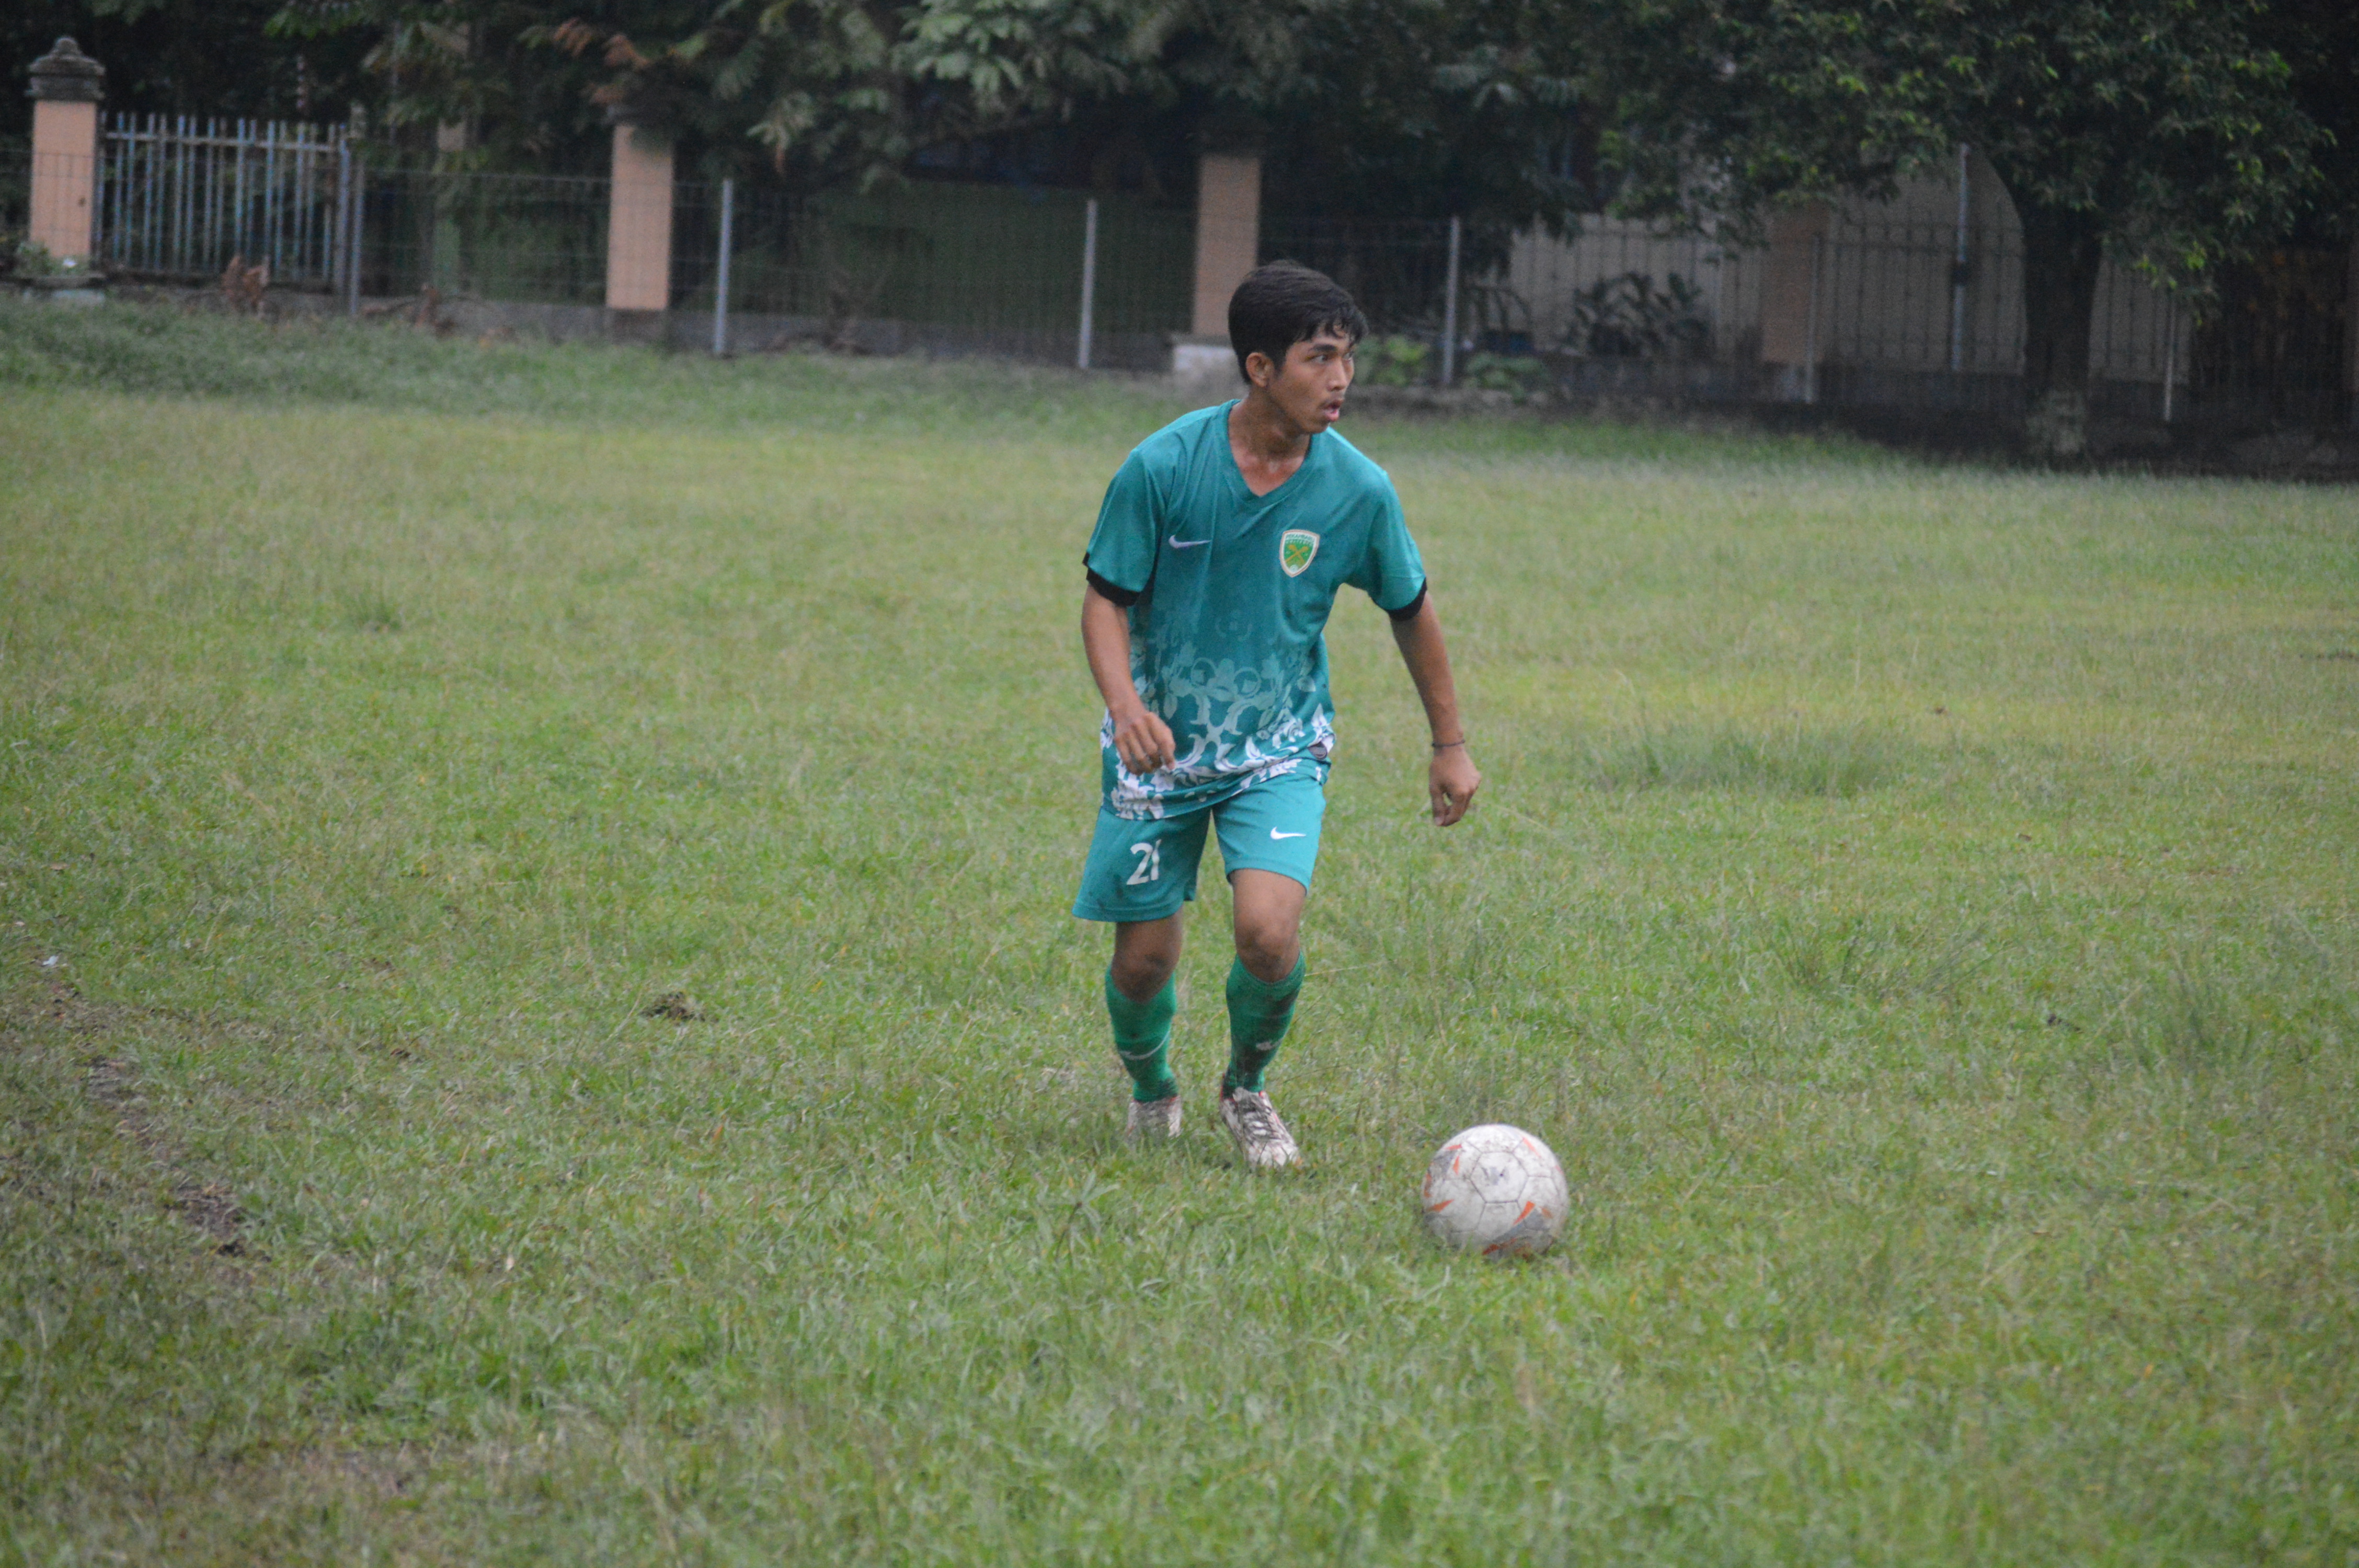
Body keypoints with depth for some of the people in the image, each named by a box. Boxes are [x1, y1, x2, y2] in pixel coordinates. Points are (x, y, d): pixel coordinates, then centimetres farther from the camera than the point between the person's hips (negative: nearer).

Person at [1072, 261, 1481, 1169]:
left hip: (1280, 749, 0)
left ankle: (1248, 1088, 9)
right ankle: (1150, 1087, 36)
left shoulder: (1358, 490, -10)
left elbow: (1410, 610, 6)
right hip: (1161, 745, 0)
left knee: (1269, 930, -21)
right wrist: (1125, 702, -25)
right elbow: (1107, 599, -6)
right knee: (1144, 959, 2)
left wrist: (1451, 745, 13)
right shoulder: (1164, 467, -16)